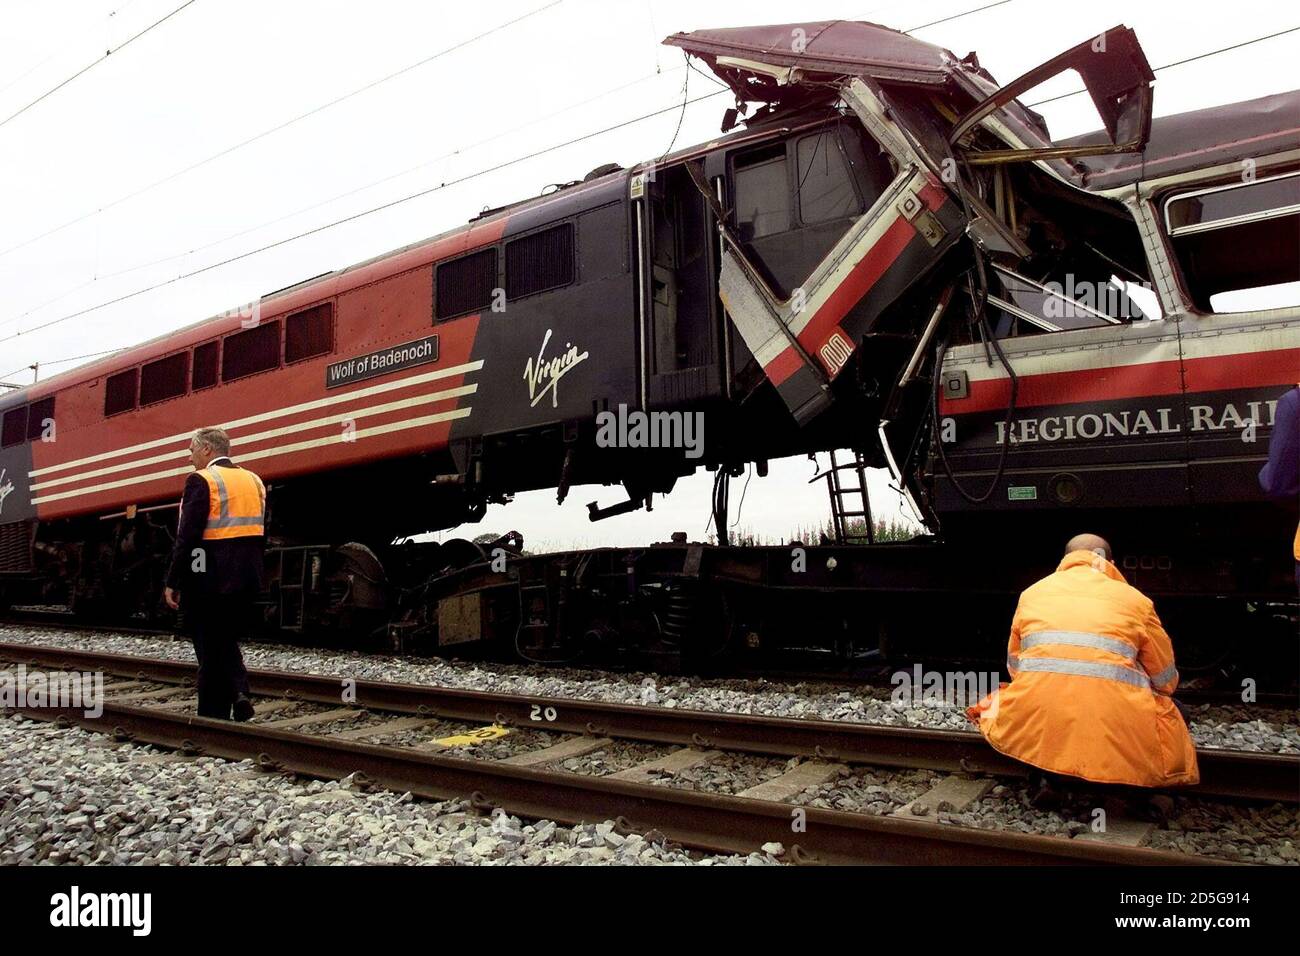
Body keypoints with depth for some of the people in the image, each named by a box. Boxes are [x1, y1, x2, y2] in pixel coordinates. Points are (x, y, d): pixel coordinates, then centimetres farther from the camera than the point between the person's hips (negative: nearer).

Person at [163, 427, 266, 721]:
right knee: (228, 641, 19)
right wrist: (248, 569, 18)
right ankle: (239, 691, 0)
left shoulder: (201, 480, -9)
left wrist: (172, 582, -11)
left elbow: (187, 536, -15)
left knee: (209, 647, 5)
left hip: (208, 579, -6)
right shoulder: (254, 480, 12)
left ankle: (213, 715, 11)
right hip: (246, 579, 6)